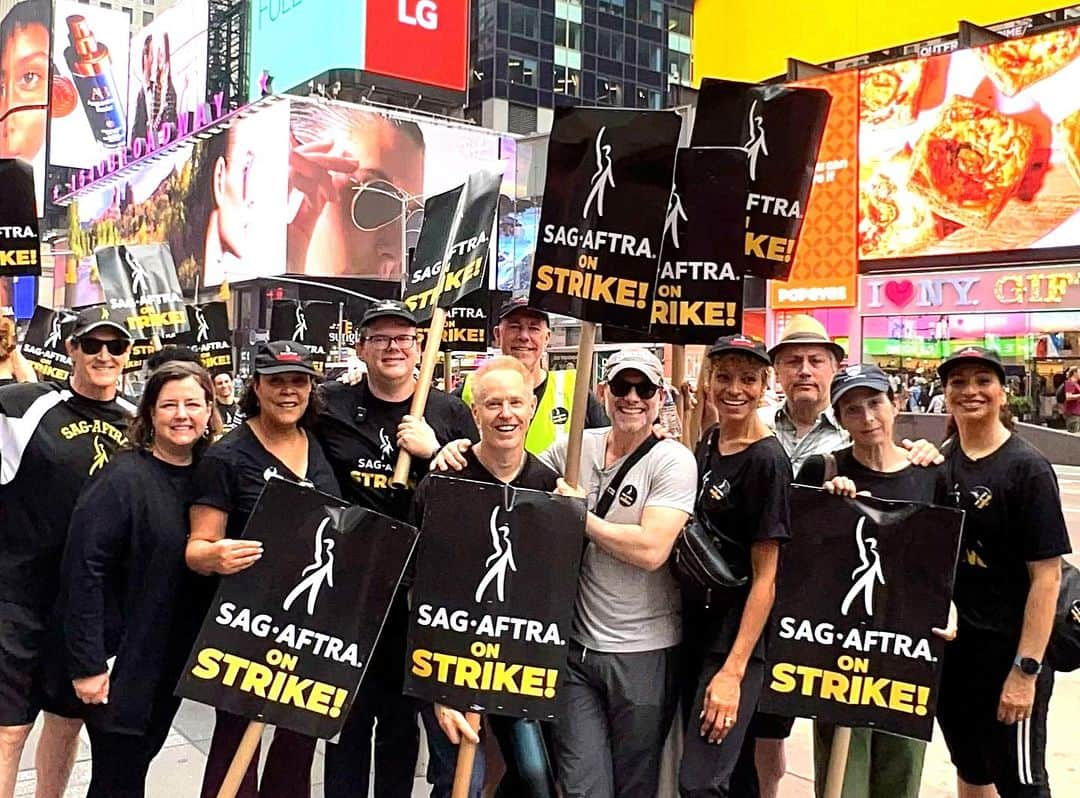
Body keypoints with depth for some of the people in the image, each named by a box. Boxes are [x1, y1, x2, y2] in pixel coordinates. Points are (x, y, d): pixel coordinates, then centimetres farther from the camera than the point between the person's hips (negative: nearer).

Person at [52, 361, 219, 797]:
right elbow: (83, 569, -19)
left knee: (138, 760, 19)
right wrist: (87, 664, -20)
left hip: (174, 659, 6)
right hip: (120, 659, -6)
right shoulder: (123, 478, -16)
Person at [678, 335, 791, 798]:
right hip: (695, 628, 8)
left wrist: (733, 671, -21)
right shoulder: (709, 442, 6)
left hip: (736, 638, -8)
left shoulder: (767, 461, -16)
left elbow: (765, 576, -17)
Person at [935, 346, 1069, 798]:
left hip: (1006, 653, -5)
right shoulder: (941, 464, 4)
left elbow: (1047, 575, -15)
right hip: (948, 646, 6)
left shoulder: (1026, 468, -12)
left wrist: (1026, 669, -18)